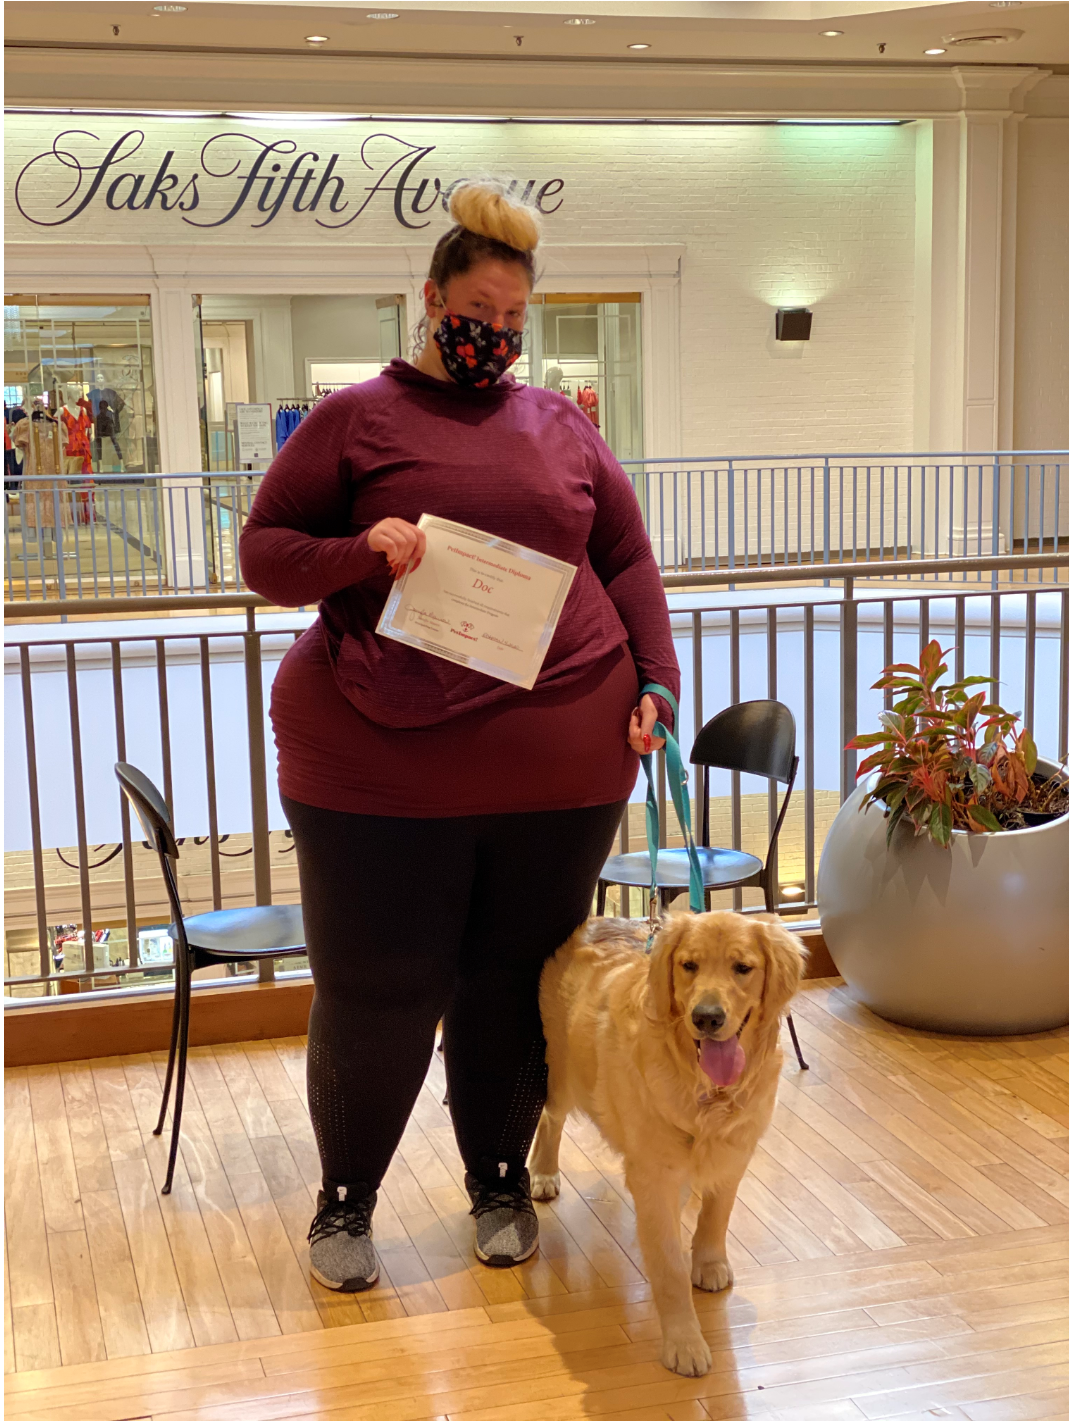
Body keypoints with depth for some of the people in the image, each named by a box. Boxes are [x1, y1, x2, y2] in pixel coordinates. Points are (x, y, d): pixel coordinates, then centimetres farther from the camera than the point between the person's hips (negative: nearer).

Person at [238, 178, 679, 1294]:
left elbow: (628, 564, 15)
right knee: (377, 995, 4)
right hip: (380, 767, -3)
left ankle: (500, 1180, 33)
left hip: (560, 767, 3)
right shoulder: (357, 419, 4)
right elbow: (264, 553, 2)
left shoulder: (561, 428, 14)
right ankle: (345, 1199, 26)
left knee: (516, 985, 12)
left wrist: (654, 682, 2)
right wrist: (361, 551, -16)